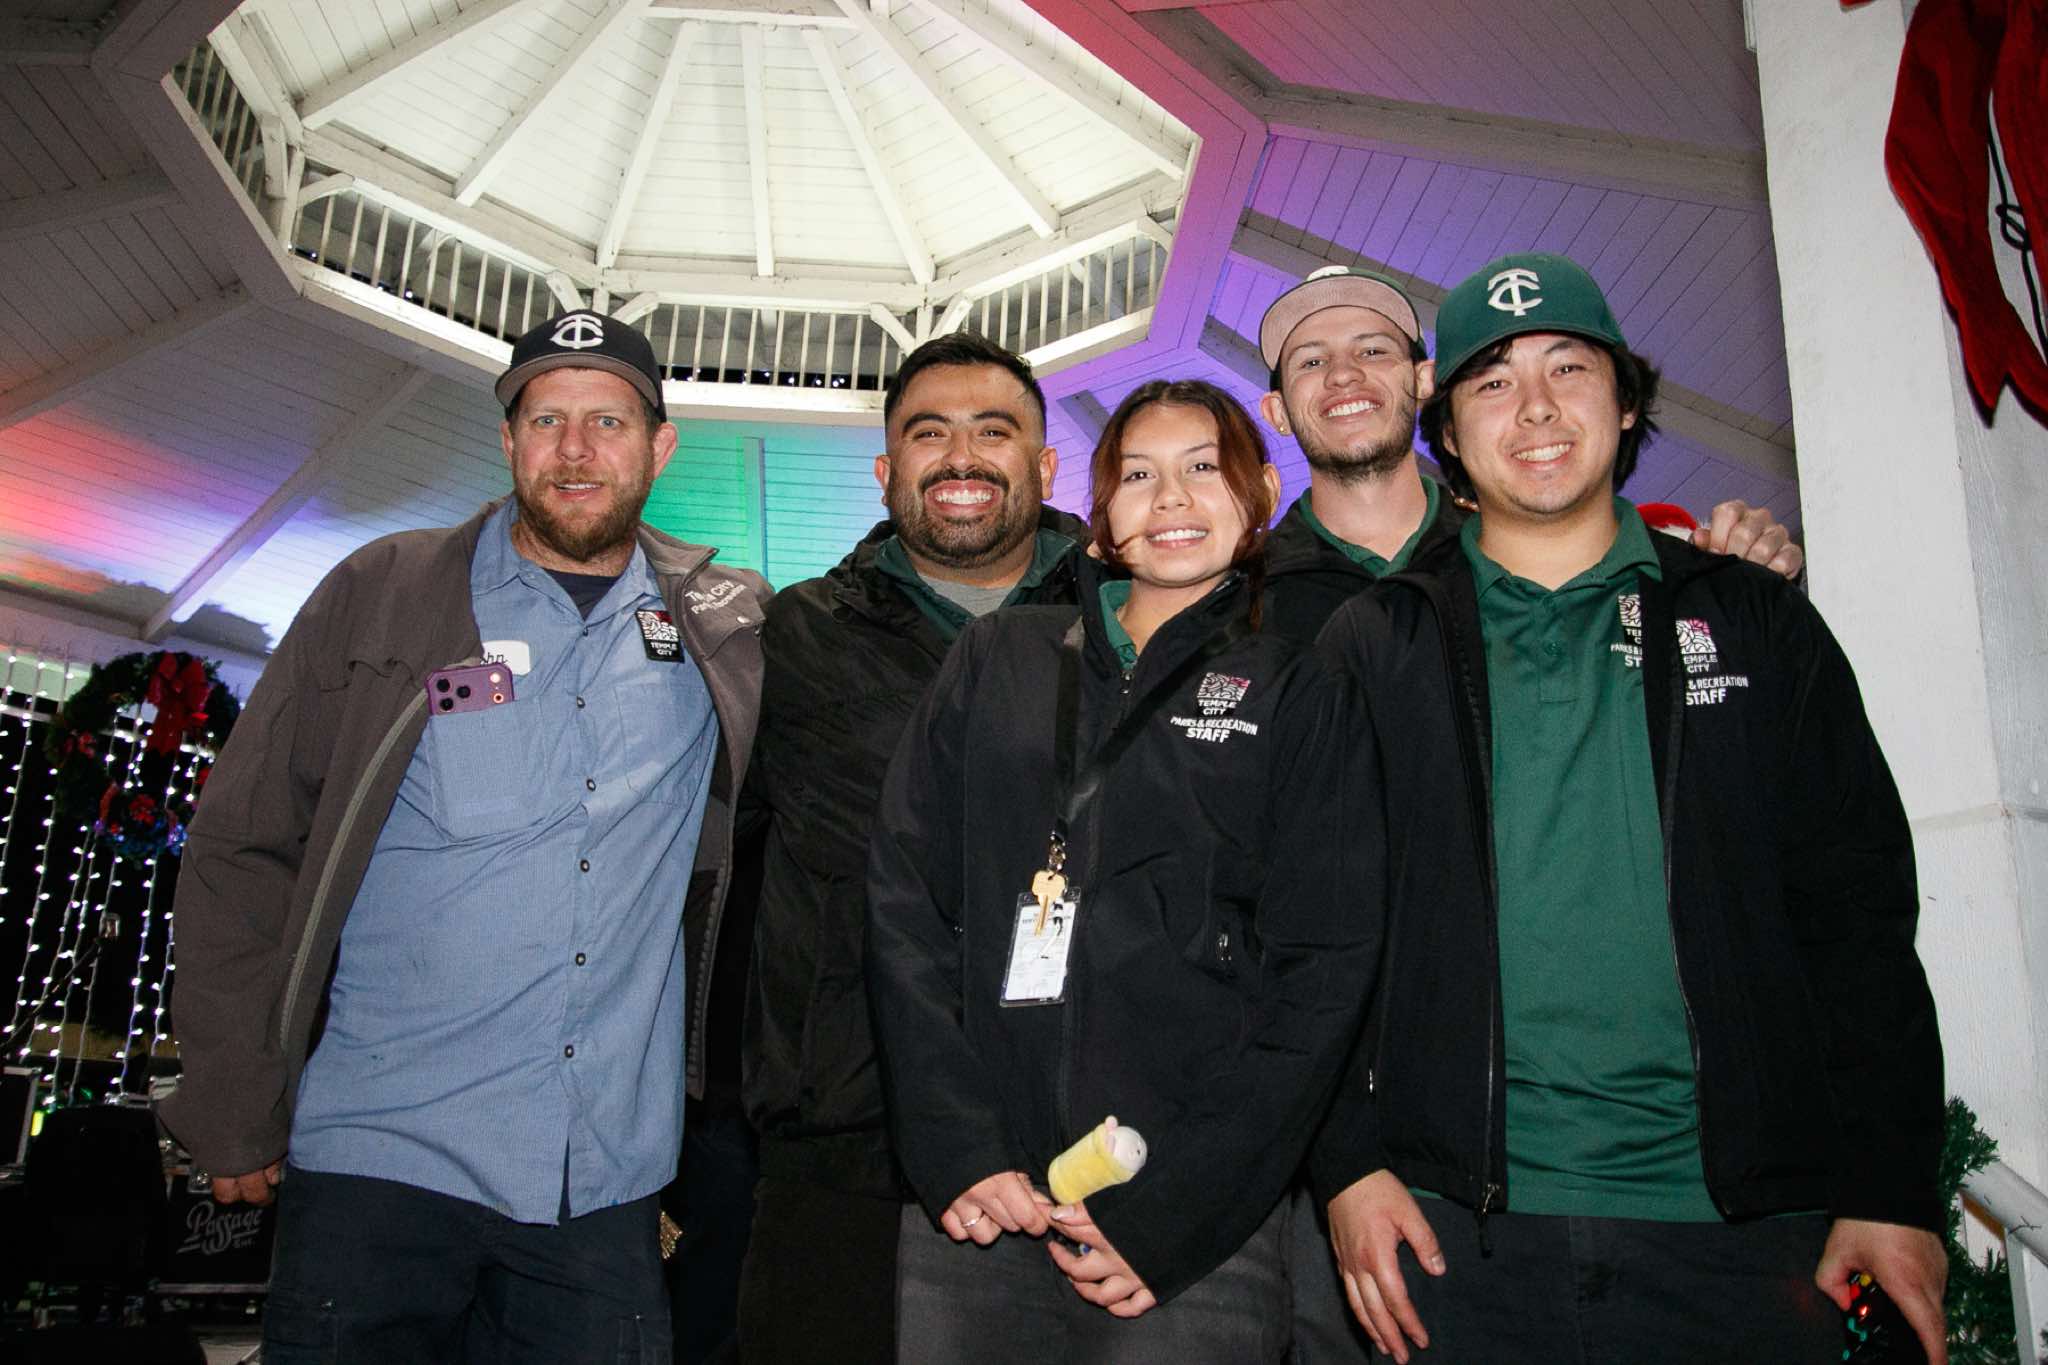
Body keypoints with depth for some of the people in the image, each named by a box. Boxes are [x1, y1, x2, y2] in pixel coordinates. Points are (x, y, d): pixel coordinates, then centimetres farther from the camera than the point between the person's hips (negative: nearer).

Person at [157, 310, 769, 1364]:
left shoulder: (726, 626, 5)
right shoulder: (380, 597, 0)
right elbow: (242, 852, 1)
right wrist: (237, 1116, -1)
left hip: (608, 1184, 2)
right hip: (381, 1159, -1)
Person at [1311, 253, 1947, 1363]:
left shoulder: (1756, 623, 9)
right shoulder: (1374, 645, 5)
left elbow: (1860, 913, 7)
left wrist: (1892, 1190, 0)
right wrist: (1346, 1160, -6)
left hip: (1737, 1226, 2)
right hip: (1453, 1226, -1)